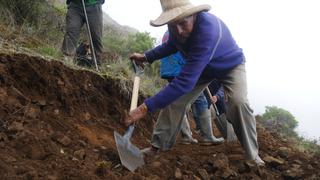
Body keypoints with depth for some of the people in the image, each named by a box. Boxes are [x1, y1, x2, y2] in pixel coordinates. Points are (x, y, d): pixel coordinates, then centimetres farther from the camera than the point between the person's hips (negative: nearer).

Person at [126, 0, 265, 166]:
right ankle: (157, 146, 5)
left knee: (238, 102, -30)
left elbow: (186, 81, -49)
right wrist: (146, 57, -3)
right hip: (200, 67, 6)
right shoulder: (177, 26, -22)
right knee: (175, 97, -7)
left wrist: (146, 107, -49)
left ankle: (252, 155, -10)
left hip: (230, 65, -6)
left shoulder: (207, 29, -46)